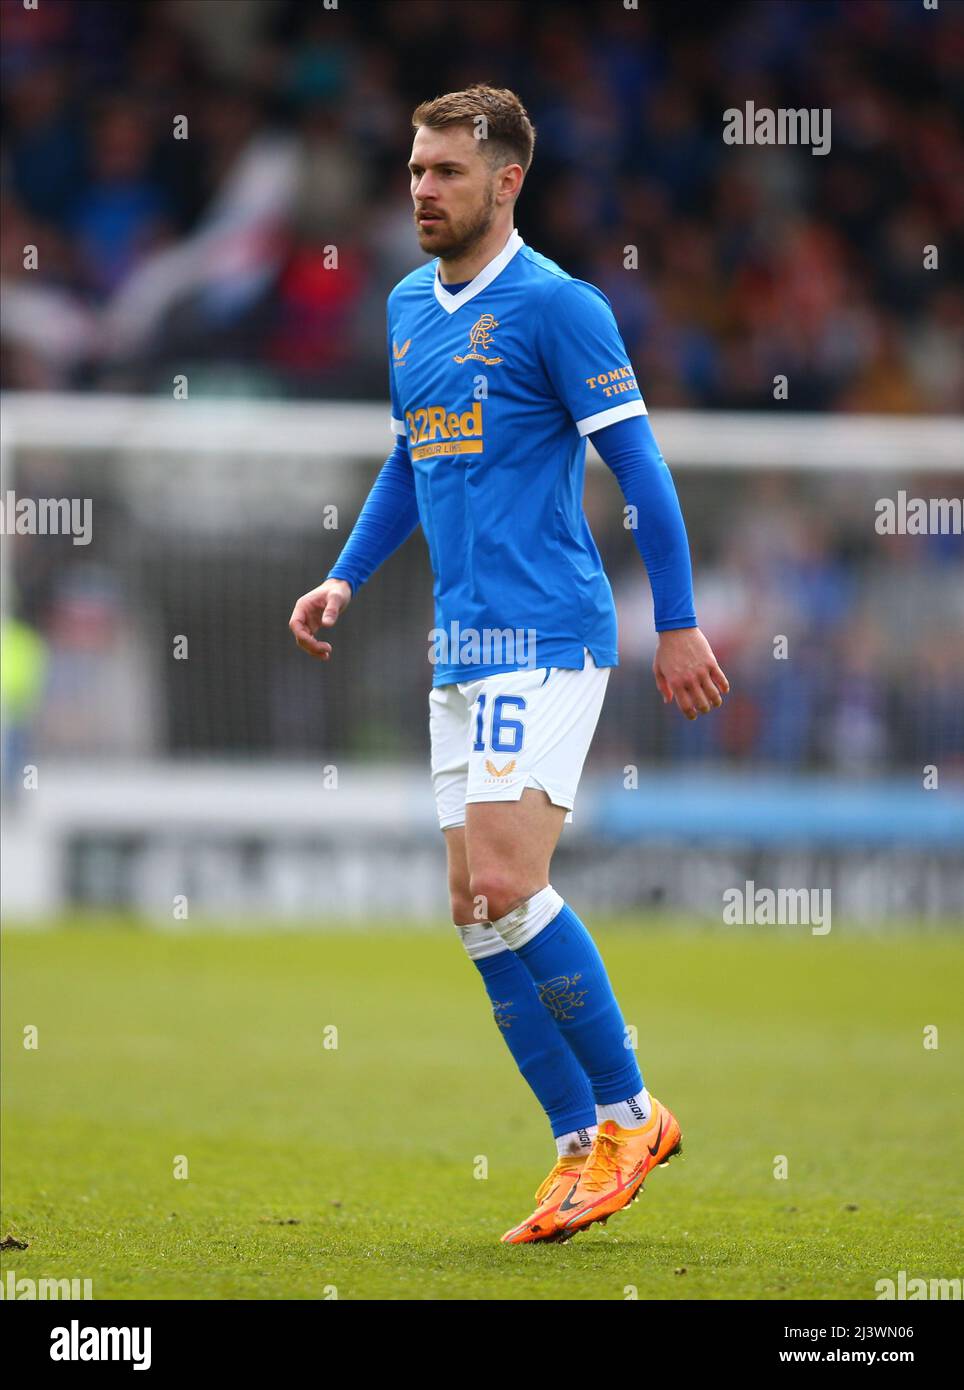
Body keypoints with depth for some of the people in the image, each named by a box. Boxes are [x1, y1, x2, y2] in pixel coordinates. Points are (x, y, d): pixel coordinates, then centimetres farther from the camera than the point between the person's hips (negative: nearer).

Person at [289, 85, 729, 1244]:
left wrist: (679, 625, -10)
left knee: (508, 887, -17)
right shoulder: (406, 309, 14)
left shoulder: (555, 307, -9)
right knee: (478, 916, 5)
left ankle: (626, 1113, -2)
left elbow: (638, 464, -8)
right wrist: (345, 580, 14)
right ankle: (584, 1147, 12)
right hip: (460, 648, 8)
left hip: (547, 637, -8)